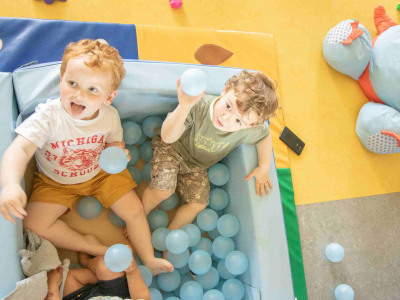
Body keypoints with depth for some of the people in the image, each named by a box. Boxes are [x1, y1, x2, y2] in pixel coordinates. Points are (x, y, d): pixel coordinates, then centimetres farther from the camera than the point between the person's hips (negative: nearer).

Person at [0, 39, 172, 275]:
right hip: (56, 182, 0)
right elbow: (20, 149, -42)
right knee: (34, 224, -16)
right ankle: (94, 248, -2)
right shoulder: (48, 116, -31)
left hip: (101, 173, 1)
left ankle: (148, 259, 17)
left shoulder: (110, 116, -20)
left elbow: (115, 141, 0)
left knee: (135, 210, -7)